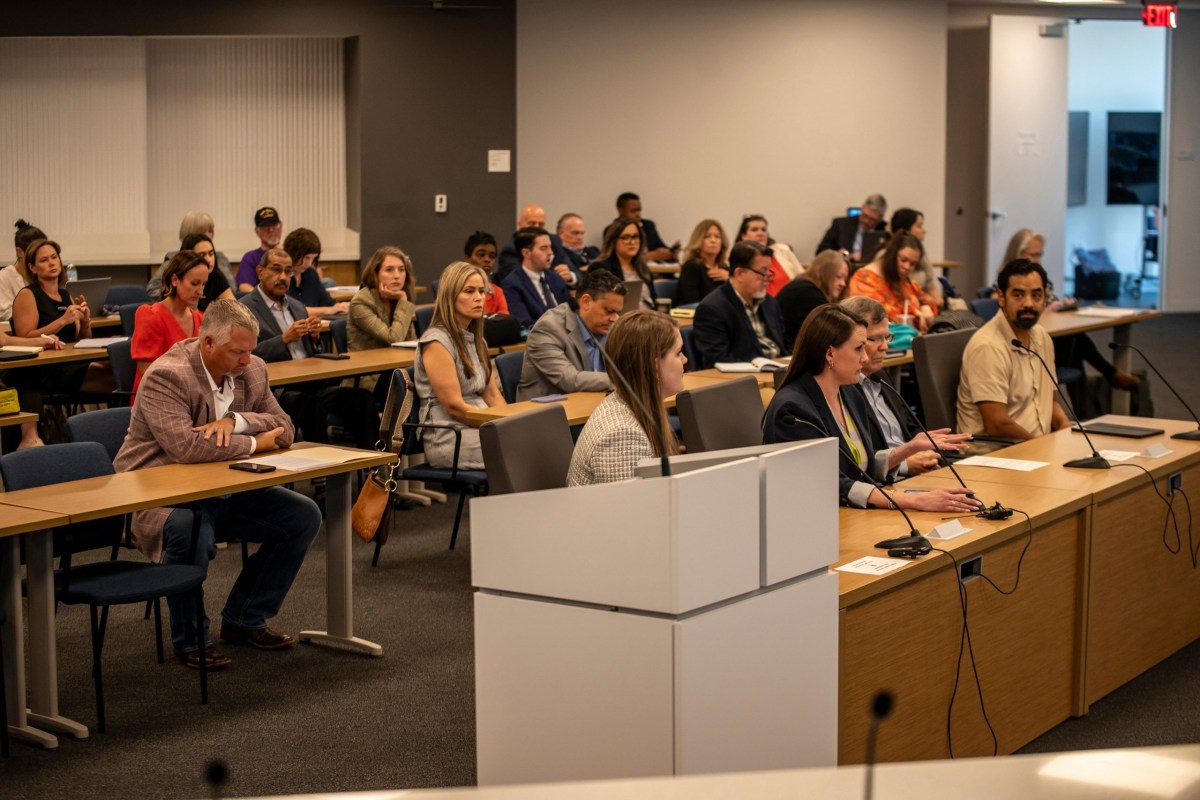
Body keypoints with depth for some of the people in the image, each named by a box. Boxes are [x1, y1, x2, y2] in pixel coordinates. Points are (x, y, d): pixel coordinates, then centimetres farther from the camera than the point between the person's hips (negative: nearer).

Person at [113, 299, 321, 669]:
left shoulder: (252, 371, 2)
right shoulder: (166, 377, -21)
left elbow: (284, 430, 0)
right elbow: (185, 447, -33)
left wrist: (235, 422, -20)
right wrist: (254, 442, -20)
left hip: (224, 489, 8)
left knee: (304, 516, -4)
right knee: (192, 536, -39)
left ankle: (244, 619, 9)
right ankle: (190, 640, -12)